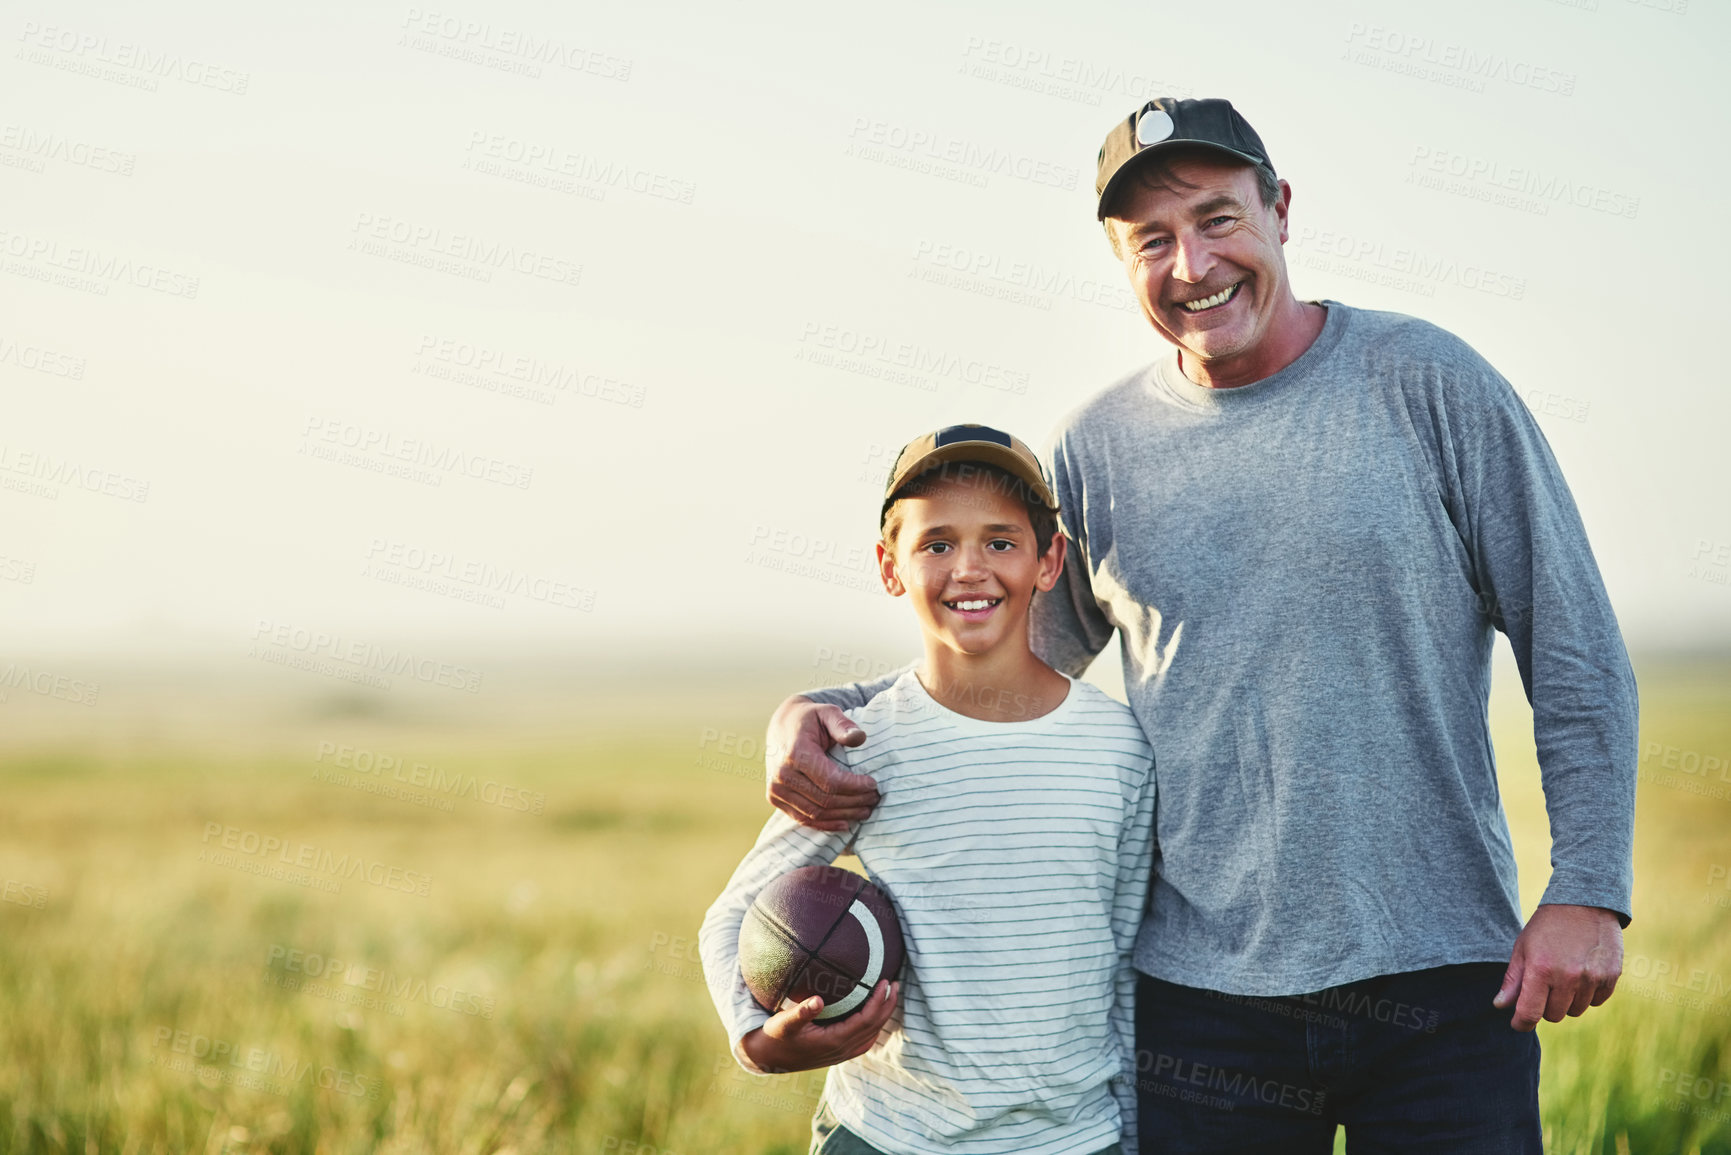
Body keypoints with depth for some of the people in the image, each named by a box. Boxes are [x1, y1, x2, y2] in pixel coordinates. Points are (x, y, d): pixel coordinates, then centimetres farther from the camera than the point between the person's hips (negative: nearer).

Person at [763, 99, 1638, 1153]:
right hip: (1201, 987, 2)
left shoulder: (1424, 382, -1)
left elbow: (1575, 649, 1)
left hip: (1445, 979, -1)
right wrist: (817, 712, -2)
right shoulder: (1096, 450, 5)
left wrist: (1589, 890, -6)